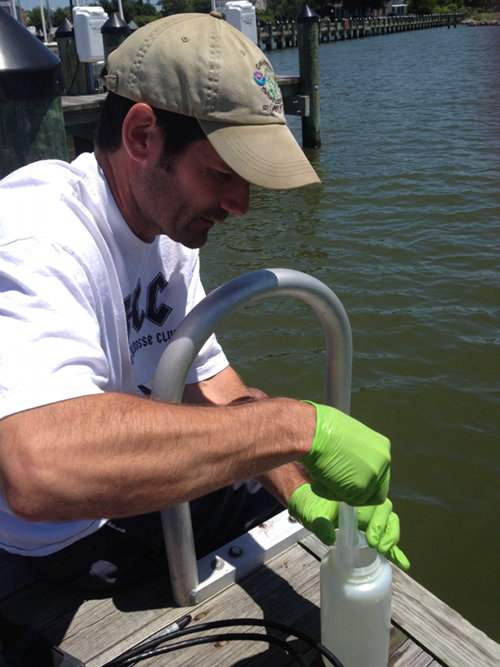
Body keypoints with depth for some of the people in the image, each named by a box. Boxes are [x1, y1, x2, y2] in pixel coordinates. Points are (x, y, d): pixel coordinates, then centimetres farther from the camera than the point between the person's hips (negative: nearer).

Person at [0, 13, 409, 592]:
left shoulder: (169, 220, -4)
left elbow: (212, 388, -5)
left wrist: (301, 491, -20)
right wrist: (298, 426, -46)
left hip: (140, 473, 8)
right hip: (72, 539, -7)